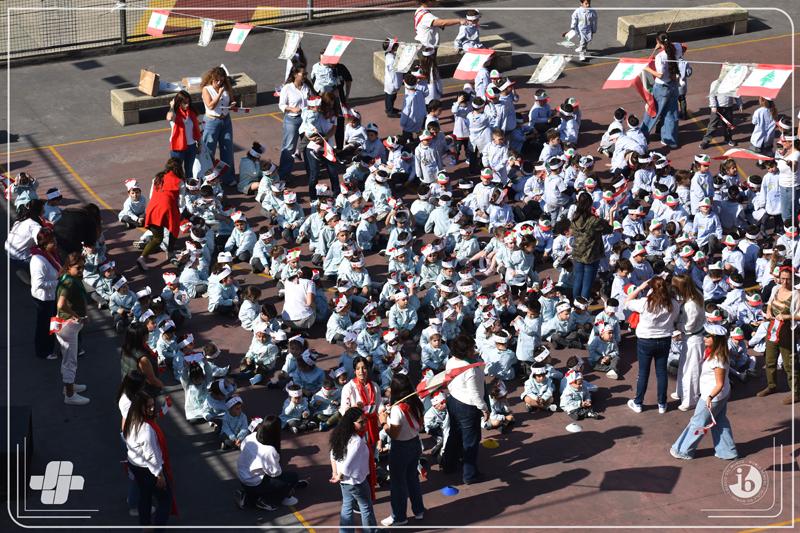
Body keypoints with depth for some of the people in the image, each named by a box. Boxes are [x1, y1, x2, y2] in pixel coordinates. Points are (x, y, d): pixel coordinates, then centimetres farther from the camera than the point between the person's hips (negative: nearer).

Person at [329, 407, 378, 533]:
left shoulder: (340, 435, -6)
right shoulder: (357, 441, -32)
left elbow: (333, 455, 3)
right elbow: (348, 464, -31)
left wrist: (335, 473, 6)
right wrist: (340, 477, -13)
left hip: (344, 481, 7)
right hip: (357, 481, -7)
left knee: (347, 507, 22)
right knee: (366, 508, 16)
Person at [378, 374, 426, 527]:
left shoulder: (397, 409, -28)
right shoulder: (416, 403, -5)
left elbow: (393, 434, -24)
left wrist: (384, 422, -10)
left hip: (401, 448, -7)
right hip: (415, 444, 7)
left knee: (398, 482, 10)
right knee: (413, 478, 24)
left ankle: (399, 517, 22)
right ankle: (418, 510, 36)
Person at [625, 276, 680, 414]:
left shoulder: (645, 303, -21)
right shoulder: (673, 304, -13)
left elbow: (627, 302, -6)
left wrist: (640, 287, -7)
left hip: (645, 341, -2)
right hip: (665, 341, 2)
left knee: (643, 373, 11)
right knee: (662, 372, 14)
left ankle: (638, 403, 23)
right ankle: (662, 404, 24)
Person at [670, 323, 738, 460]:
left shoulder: (718, 359, -31)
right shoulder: (710, 351, -2)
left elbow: (720, 384, -28)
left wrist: (710, 397, -43)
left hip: (713, 396, -9)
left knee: (698, 423, 6)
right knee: (720, 423, 20)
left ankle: (683, 451, 20)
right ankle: (728, 452, 29)